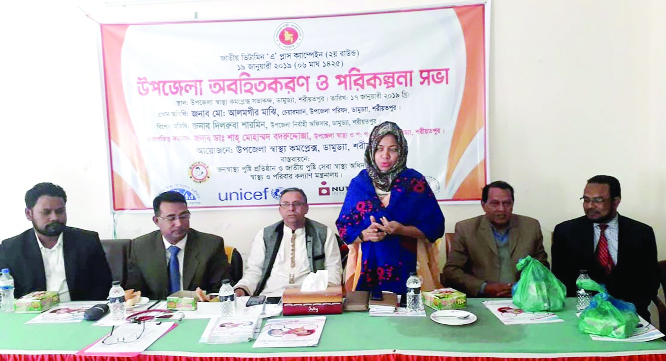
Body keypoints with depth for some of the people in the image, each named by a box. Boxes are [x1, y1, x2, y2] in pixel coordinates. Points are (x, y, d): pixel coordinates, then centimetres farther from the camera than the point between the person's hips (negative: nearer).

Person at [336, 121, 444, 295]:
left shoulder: (415, 181, 2)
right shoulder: (359, 183, 7)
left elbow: (435, 226, -1)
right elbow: (343, 226, 7)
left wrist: (402, 230, -16)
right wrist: (364, 234, -12)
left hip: (407, 267, -1)